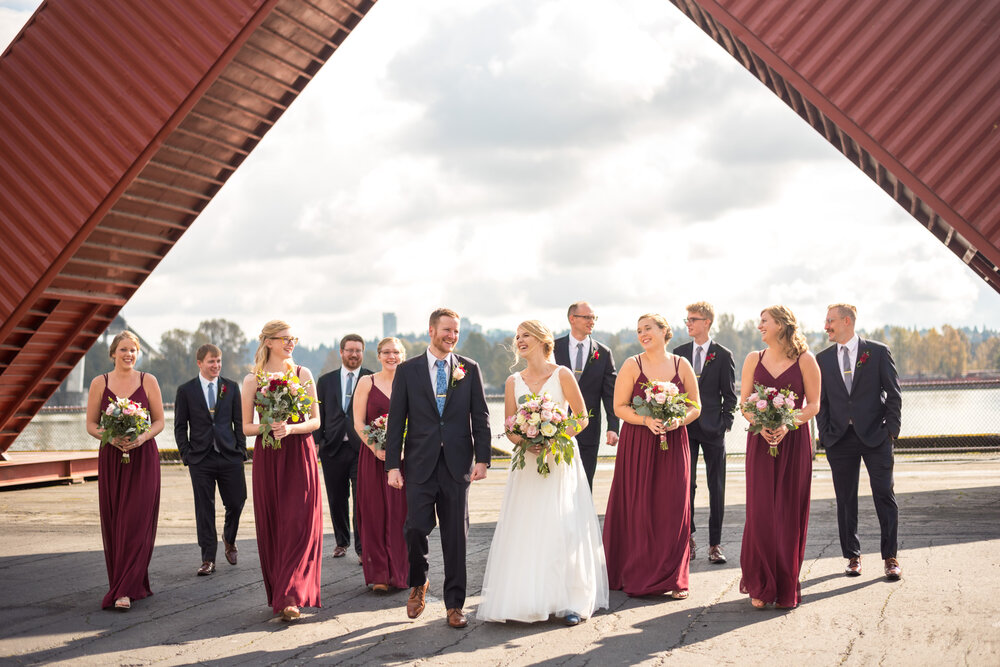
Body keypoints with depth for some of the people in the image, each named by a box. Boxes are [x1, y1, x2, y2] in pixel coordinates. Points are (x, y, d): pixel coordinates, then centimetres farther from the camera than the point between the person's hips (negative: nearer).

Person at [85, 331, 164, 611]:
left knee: (136, 522, -8)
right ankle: (135, 584, 16)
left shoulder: (148, 381, 3)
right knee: (113, 522, 3)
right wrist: (110, 437, -14)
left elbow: (159, 421, 5)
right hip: (111, 458, 2)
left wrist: (143, 437, -14)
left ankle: (125, 590, -9)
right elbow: (91, 424, 5)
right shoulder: (100, 383, 5)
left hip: (143, 457, -2)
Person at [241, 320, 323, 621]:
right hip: (267, 458, 1)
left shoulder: (303, 374, 5)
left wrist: (291, 428, -13)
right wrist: (269, 427, -14)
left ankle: (291, 598, -11)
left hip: (300, 455, -1)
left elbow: (315, 420, 5)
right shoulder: (252, 379, 5)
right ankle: (277, 592, 17)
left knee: (298, 525, -9)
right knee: (271, 526, 4)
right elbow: (246, 426, 5)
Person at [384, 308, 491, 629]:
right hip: (421, 465, -1)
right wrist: (392, 465, -3)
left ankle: (454, 605, 14)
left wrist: (482, 459, -3)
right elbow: (396, 420, 3)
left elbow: (481, 416, 6)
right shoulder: (407, 370, 4)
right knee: (415, 527, -8)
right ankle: (418, 583, 21)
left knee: (456, 536, 4)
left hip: (457, 464, 1)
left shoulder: (469, 369, 6)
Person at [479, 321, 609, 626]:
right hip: (528, 462, 3)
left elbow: (582, 417, 0)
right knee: (525, 530, -3)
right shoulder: (513, 382, 8)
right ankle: (527, 598, 2)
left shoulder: (562, 375, -3)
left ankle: (571, 601, -1)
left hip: (561, 460, -3)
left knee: (564, 528, -6)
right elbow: (509, 428, 10)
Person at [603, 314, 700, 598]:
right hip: (637, 445, -1)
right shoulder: (632, 365, 1)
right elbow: (620, 407, -1)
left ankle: (673, 578, 8)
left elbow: (695, 406, 10)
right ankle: (638, 576, 9)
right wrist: (646, 420, -16)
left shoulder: (682, 365, 6)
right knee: (638, 509, -2)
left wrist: (678, 421, -10)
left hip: (673, 444, 1)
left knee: (673, 509, -1)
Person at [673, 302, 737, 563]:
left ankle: (715, 544, 7)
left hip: (712, 428, -2)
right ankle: (688, 539, 11)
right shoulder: (679, 353, 9)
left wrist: (725, 424, -7)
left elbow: (729, 395, 1)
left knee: (716, 488, 2)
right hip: (684, 427, 2)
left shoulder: (723, 355, 1)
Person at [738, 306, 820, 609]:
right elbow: (744, 403, 8)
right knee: (760, 511, -4)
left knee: (790, 513, 1)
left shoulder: (804, 360, 0)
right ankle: (761, 587, 6)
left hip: (794, 440, -1)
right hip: (760, 441, 2)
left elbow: (813, 404, 0)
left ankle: (787, 587, 12)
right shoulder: (754, 359, 8)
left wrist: (787, 425, -16)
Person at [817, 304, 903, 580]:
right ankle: (852, 556, 14)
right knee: (845, 500, 5)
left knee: (884, 496, -1)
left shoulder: (877, 352, 0)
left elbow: (894, 394, 1)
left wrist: (891, 429, -5)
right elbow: (820, 401, 10)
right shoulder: (823, 359, 9)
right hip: (840, 440, 3)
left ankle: (890, 557, 6)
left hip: (875, 436, -2)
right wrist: (825, 433, 1)